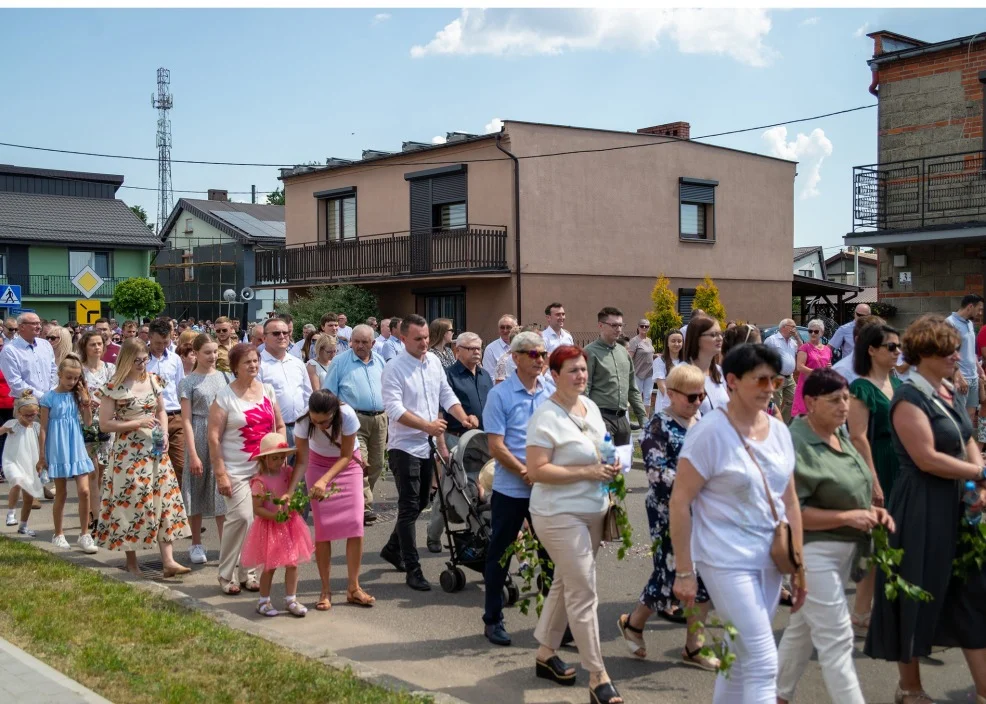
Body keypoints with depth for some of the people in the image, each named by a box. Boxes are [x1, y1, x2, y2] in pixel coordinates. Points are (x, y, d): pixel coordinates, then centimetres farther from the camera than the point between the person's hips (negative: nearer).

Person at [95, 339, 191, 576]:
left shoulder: (152, 380, 7)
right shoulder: (114, 387, -8)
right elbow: (104, 424, -9)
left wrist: (164, 433, 0)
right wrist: (137, 423, -16)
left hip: (156, 450, 5)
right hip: (128, 453, -5)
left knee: (164, 500, -1)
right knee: (131, 503, 1)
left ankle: (168, 561, 0)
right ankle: (131, 561, 16)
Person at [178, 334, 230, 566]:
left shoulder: (225, 377, 9)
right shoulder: (188, 382, -1)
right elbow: (186, 420, -5)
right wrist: (193, 454, -11)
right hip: (199, 438, -2)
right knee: (197, 490, 7)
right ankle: (196, 545, 19)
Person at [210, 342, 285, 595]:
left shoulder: (267, 390, 10)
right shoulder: (225, 397, -5)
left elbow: (280, 426, 18)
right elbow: (214, 437, -8)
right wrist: (220, 473, -12)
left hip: (265, 469, 5)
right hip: (236, 470, -5)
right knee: (242, 516, -14)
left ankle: (247, 572, 20)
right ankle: (226, 575, 3)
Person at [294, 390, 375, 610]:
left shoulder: (348, 416, -33)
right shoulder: (303, 422, -29)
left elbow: (346, 457, -23)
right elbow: (302, 461, -22)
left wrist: (324, 481, -37)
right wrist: (289, 492, -36)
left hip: (347, 464, 0)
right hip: (318, 463, 1)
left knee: (355, 525, -9)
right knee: (322, 527, -7)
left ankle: (354, 588, 3)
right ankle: (325, 590, 3)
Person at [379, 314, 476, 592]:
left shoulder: (434, 361, 7)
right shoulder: (394, 369, -14)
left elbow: (446, 394, 13)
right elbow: (394, 409, -22)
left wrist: (463, 417, -4)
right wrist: (427, 425, -29)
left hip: (427, 445, 7)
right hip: (405, 446, -7)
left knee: (420, 504, 17)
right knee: (409, 508, -4)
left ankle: (393, 549, 36)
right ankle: (412, 569, 2)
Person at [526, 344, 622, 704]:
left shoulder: (590, 405, 9)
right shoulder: (546, 417, -17)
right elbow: (536, 472, -21)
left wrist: (610, 466, 0)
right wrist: (587, 473, -23)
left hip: (593, 512, 8)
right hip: (560, 515, -8)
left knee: (565, 584, 18)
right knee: (584, 594, -6)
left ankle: (546, 654, 34)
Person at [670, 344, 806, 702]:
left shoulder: (779, 431, 5)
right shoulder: (709, 432, -14)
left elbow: (790, 500, 12)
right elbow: (679, 502, -12)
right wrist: (683, 571, -12)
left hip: (770, 559, 7)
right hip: (727, 560, -6)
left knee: (743, 655, 16)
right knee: (764, 661, -7)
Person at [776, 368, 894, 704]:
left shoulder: (839, 434, 7)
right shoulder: (796, 446, -21)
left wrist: (871, 510, 2)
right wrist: (849, 517, -23)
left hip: (842, 549, 9)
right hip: (814, 550, -9)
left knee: (803, 627, 20)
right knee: (837, 639, -5)